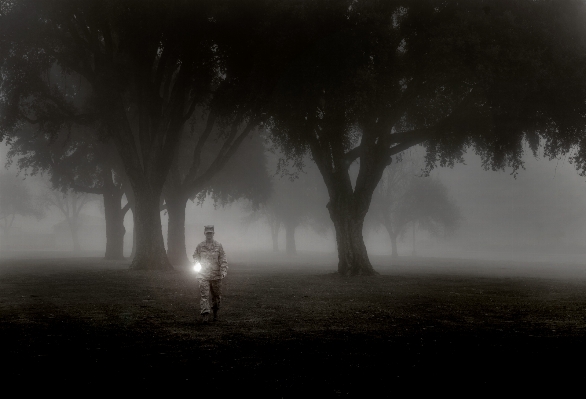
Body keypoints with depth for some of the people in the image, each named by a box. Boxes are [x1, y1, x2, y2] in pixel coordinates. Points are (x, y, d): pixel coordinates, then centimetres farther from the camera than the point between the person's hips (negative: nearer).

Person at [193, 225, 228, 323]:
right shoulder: (200, 246, 4)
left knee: (216, 296, 10)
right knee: (204, 295, -10)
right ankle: (205, 314, -12)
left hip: (216, 276, 1)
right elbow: (195, 258, 14)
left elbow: (223, 260, 1)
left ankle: (215, 312, 32)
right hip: (203, 275, -1)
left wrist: (223, 271, -10)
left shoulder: (218, 246, 3)